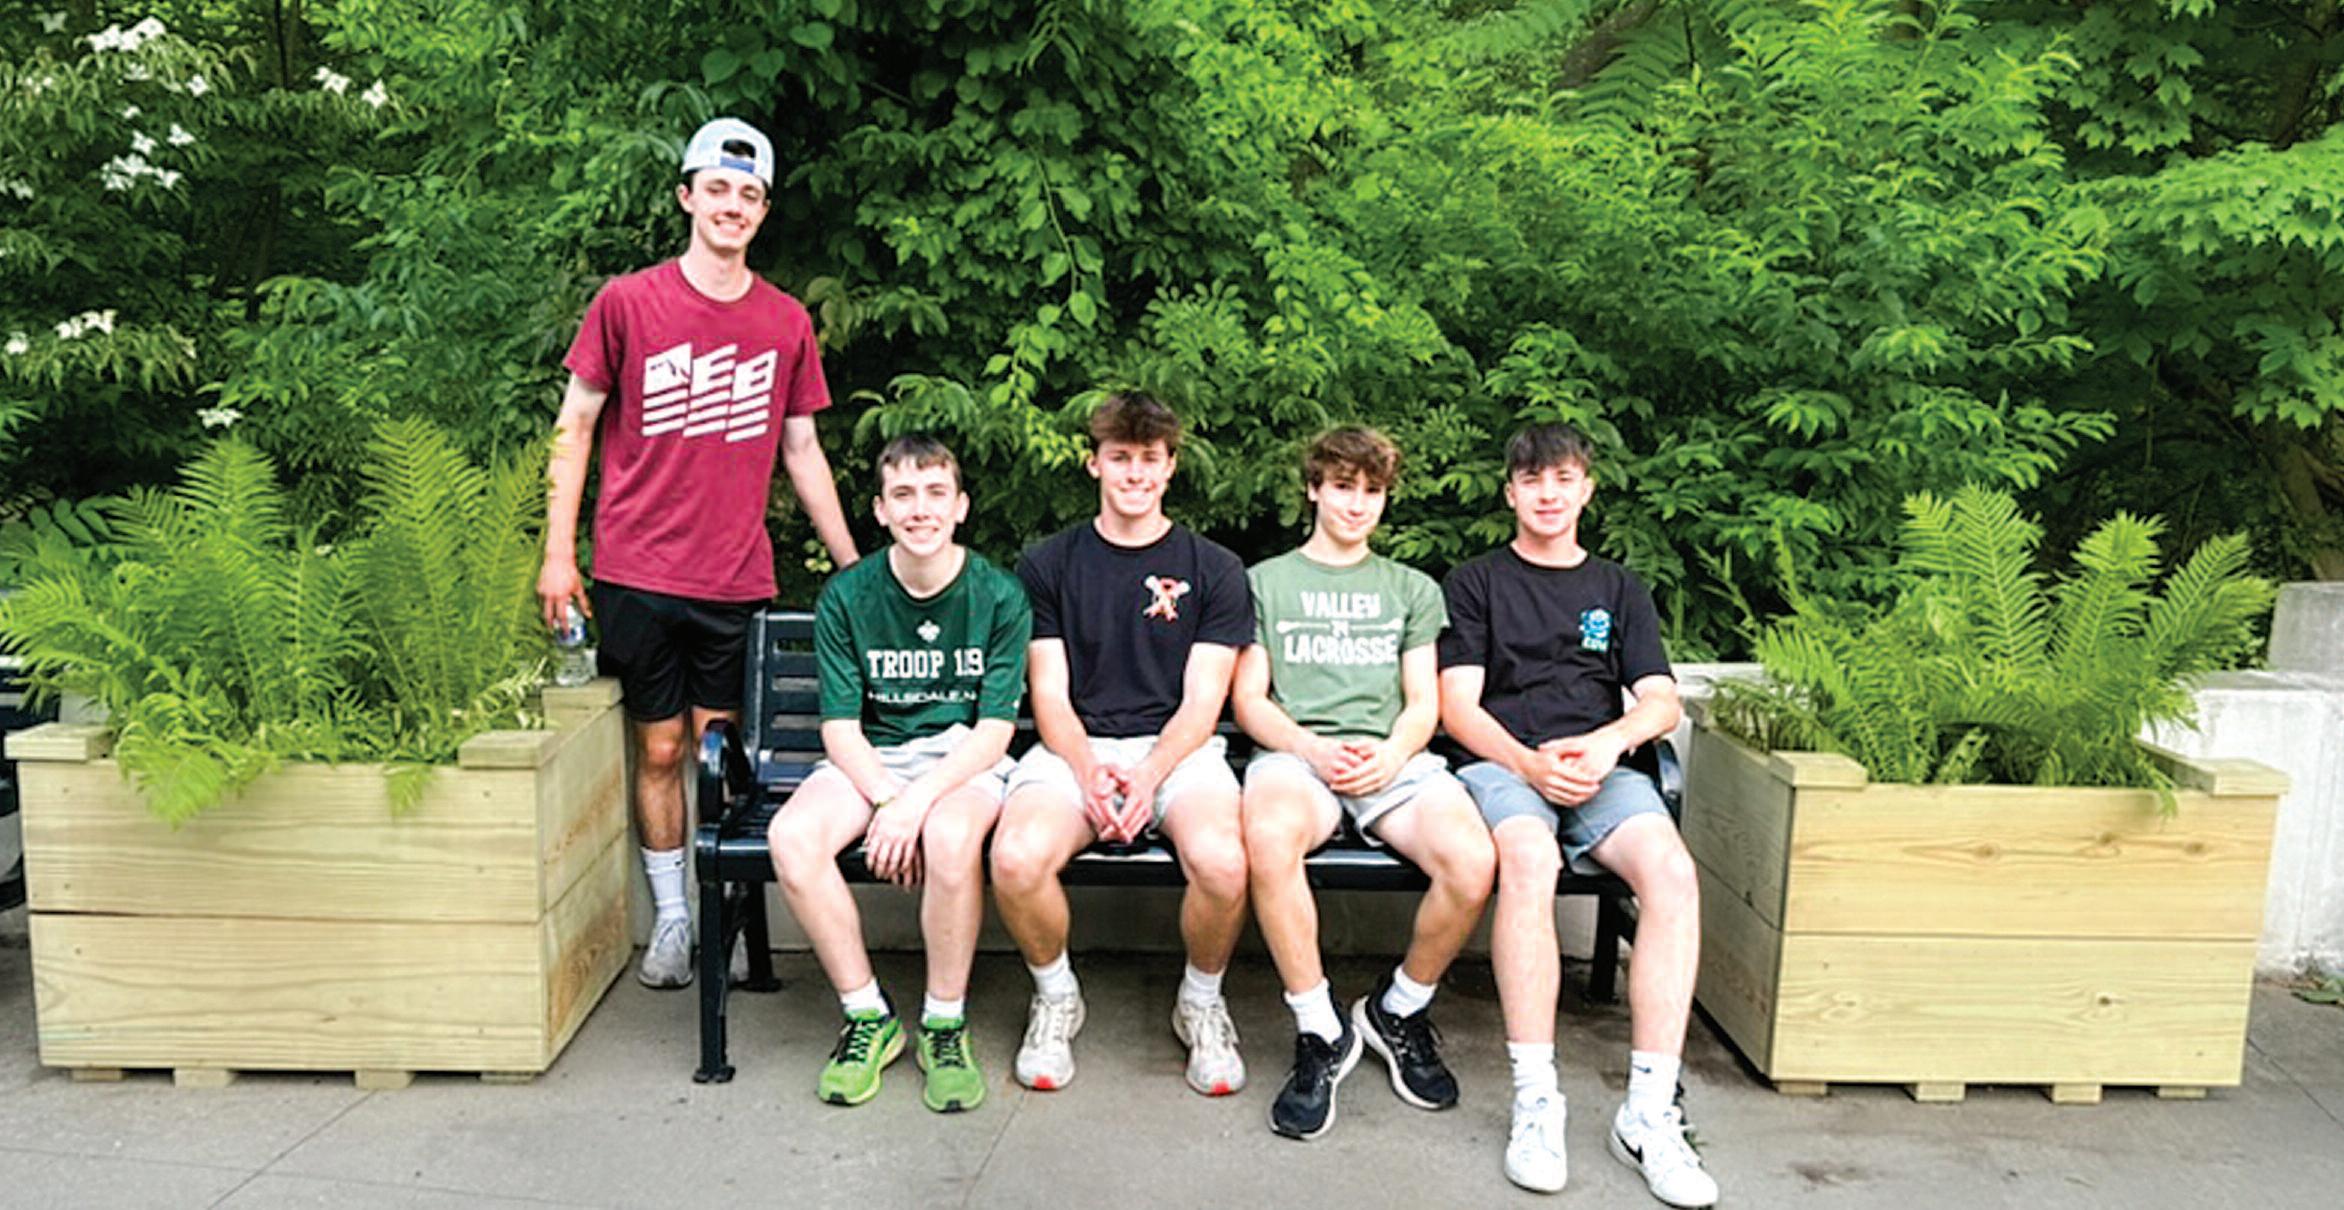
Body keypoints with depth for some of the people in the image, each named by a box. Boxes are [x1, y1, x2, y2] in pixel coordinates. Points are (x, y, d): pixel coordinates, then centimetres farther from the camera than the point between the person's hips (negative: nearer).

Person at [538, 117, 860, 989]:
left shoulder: (786, 323, 7)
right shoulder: (627, 302, -1)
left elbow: (801, 450, 13)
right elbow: (575, 425, 4)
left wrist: (855, 567, 11)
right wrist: (558, 553, -1)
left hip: (737, 579, 2)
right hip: (638, 574, -1)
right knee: (660, 748, 7)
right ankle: (669, 917, 22)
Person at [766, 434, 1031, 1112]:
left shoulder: (999, 596, -6)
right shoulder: (846, 597, -1)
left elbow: (995, 729, -10)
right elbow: (840, 727, -3)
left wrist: (918, 801, -23)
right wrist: (885, 799, -21)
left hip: (965, 759, -2)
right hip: (871, 760, 3)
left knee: (951, 835, -36)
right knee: (793, 836, -27)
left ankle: (945, 1024, -14)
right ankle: (868, 1016, -9)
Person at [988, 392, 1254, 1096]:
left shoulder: (1213, 570, 9)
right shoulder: (1047, 566, 11)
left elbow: (1200, 702, 2)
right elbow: (1049, 695, 4)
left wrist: (1148, 776, -17)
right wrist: (1089, 773, -15)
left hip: (1177, 748, 0)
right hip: (1074, 747, 1)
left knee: (1222, 861, -33)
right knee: (1016, 858, -31)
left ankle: (1201, 1003, 0)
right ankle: (1055, 997, 1)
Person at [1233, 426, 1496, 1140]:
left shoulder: (1414, 589, 25)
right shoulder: (1267, 581, 19)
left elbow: (1424, 703, 15)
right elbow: (1248, 700, 10)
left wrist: (1391, 753, -8)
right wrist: (1310, 749, -9)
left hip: (1393, 756, 2)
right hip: (1294, 749, -2)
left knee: (1473, 862, -31)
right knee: (1268, 836, -39)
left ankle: (1400, 1010, -2)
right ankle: (1320, 1033, -20)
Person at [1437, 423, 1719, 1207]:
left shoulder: (1620, 590, 24)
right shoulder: (1475, 583, 16)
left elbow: (1661, 702, 13)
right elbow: (1458, 705, 4)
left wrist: (1609, 741, -10)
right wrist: (1529, 764, -14)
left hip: (1601, 770, 3)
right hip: (1502, 763, -2)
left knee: (1672, 871, -30)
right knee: (1529, 860, -37)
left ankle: (1648, 1112, -28)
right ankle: (1535, 1102, -34)